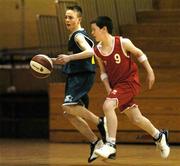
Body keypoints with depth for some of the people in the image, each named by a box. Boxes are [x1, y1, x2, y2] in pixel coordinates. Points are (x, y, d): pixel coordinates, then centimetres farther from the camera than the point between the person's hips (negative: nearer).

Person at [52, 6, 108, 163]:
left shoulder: (79, 36, -11)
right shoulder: (75, 36, 20)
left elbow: (89, 52, -30)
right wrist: (54, 61, 29)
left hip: (83, 76, -10)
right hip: (75, 77, 10)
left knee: (68, 106, -26)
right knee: (70, 115, 8)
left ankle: (100, 122, -17)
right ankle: (95, 142, 11)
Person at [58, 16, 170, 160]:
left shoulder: (122, 42, -16)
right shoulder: (97, 51, -2)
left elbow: (139, 54, -1)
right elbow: (103, 72, 8)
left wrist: (150, 72, 2)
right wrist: (108, 89, -5)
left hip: (130, 82, -6)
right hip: (116, 85, 6)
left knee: (108, 105, -26)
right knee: (135, 119, 14)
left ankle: (111, 145, -25)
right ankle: (159, 136, 39)